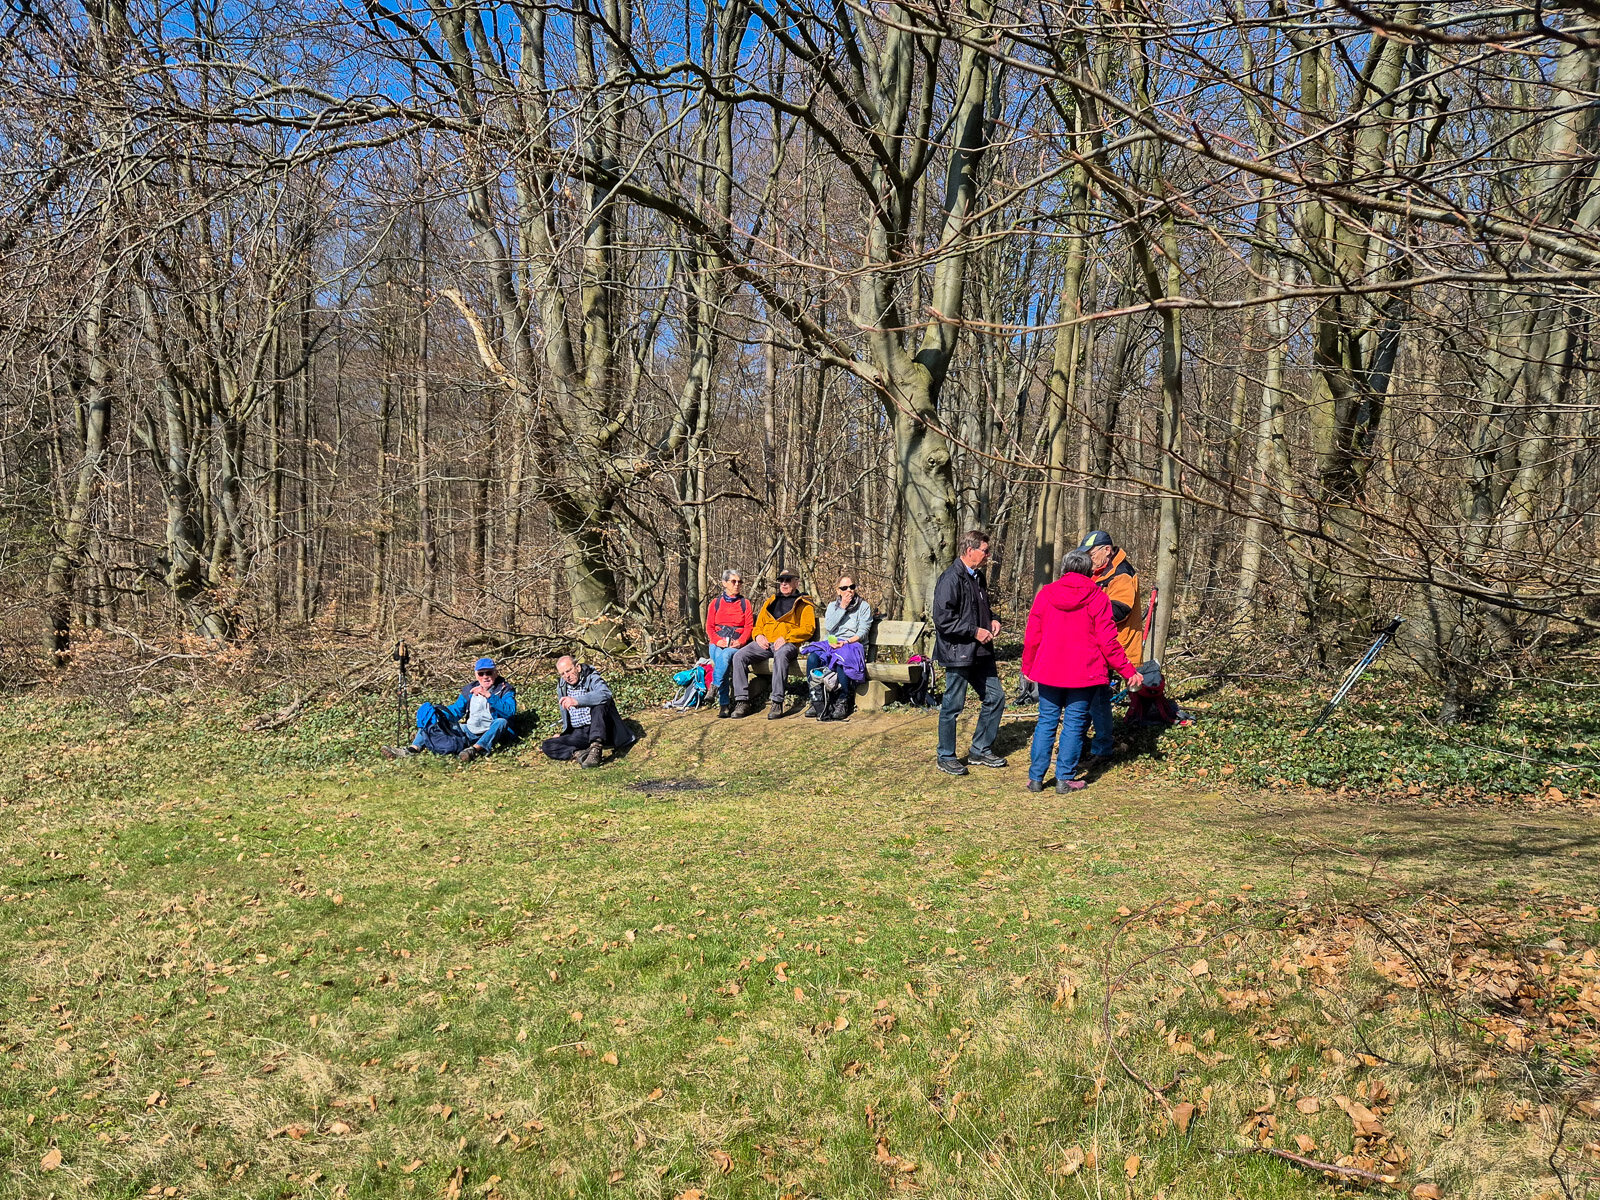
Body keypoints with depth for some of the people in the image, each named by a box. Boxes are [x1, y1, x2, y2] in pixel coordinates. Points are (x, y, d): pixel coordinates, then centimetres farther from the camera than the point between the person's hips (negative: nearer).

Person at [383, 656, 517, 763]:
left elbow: (510, 711, -19)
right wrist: (436, 714, -2)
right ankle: (413, 749, -22)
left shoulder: (505, 690, 0)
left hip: (490, 734, -5)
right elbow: (455, 711, 17)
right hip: (468, 731, 6)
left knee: (501, 722, -38)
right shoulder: (469, 690, 15)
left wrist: (489, 696, -26)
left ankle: (476, 749, -56)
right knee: (432, 721, 0)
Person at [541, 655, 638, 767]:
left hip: (598, 729, -5)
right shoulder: (561, 686, 9)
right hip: (577, 734, 6)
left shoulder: (592, 678, -10)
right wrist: (563, 734, 21)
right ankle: (579, 753, -36)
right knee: (546, 745, -13)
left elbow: (605, 694, -34)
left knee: (599, 705, -34)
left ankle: (596, 748, -46)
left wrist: (577, 701, -44)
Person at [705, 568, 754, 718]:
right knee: (721, 658, -31)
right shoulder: (716, 603, 18)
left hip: (737, 644, -1)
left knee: (725, 655, -36)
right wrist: (718, 640, -9)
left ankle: (715, 690, -34)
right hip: (718, 644, 1)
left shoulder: (745, 603, 16)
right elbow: (709, 627, 11)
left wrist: (740, 641, -11)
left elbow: (749, 626, 8)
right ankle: (724, 704, -36)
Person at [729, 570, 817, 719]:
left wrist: (786, 638, -15)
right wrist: (758, 635, 3)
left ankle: (777, 703, -40)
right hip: (765, 642, 5)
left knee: (781, 655, -42)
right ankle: (742, 701, -22)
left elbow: (808, 629, -1)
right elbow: (759, 624, 28)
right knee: (739, 656, -22)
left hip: (788, 644, -5)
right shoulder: (770, 602, 29)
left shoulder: (804, 605, 13)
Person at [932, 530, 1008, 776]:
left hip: (981, 652, 9)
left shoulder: (979, 577, 13)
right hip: (957, 653, -9)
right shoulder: (950, 580, -16)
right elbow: (943, 619, -21)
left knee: (995, 697, 11)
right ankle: (946, 758, 15)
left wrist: (992, 620, 8)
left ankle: (980, 750, 25)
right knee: (953, 706, 1)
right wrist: (974, 632, -18)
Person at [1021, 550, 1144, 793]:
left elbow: (1032, 637, 4)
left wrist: (1027, 668, 17)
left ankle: (1036, 777, 12)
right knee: (1074, 724, 6)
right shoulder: (1097, 598, -6)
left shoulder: (1045, 594, 1)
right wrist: (1128, 672, 2)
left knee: (1046, 721, 11)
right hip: (1082, 673, -2)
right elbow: (1107, 641, -7)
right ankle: (1065, 778, 8)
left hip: (1049, 672, 2)